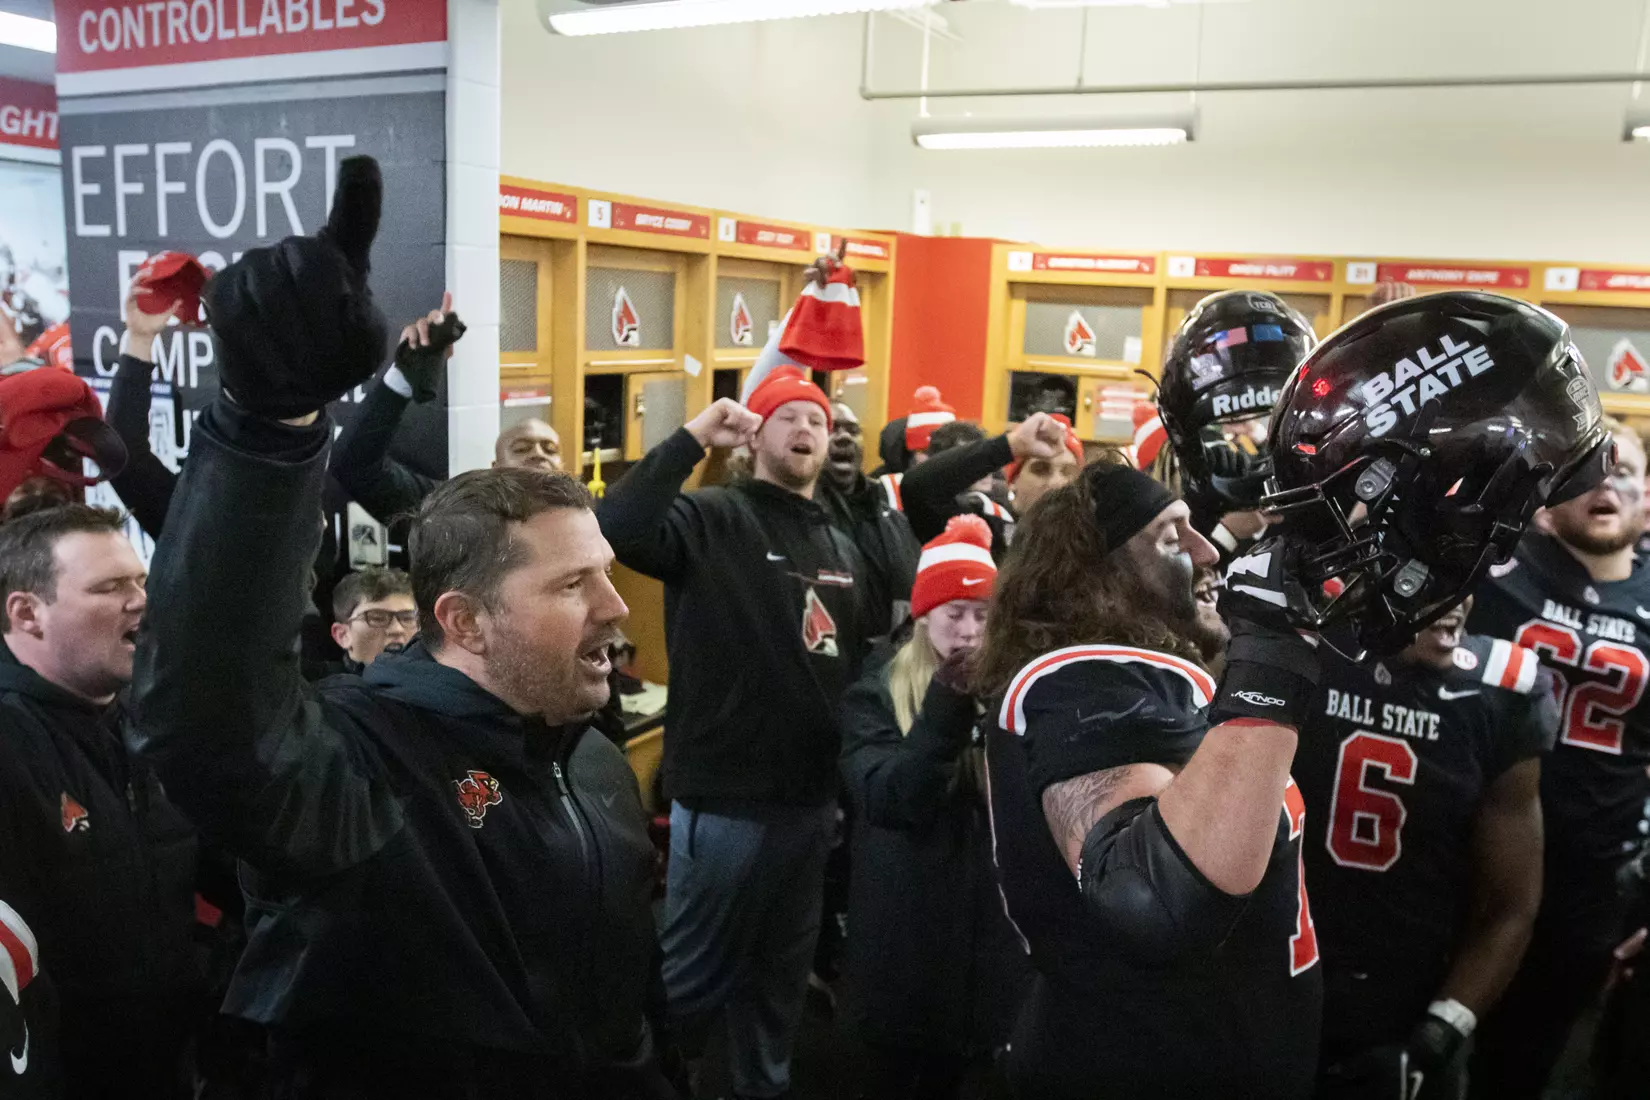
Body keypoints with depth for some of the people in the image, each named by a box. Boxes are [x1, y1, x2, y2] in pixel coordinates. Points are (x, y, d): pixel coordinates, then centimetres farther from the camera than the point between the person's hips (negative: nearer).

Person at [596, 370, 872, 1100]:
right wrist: (693, 438, -28)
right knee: (693, 976, 9)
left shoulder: (843, 549, 12)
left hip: (812, 799, 7)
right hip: (725, 798, -7)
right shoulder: (713, 519, -10)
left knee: (780, 975, 23)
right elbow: (616, 529, -30)